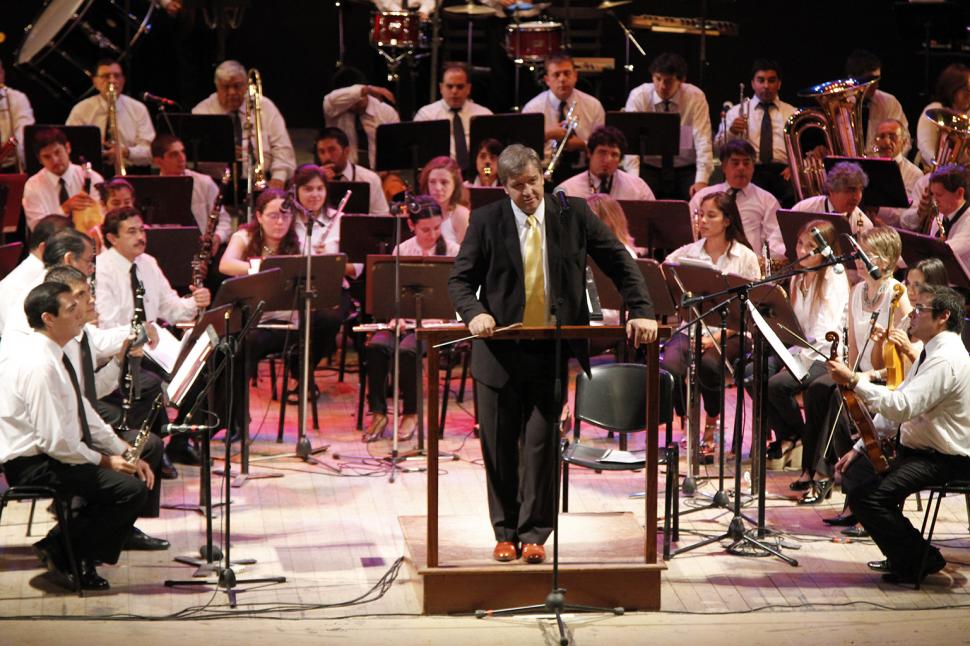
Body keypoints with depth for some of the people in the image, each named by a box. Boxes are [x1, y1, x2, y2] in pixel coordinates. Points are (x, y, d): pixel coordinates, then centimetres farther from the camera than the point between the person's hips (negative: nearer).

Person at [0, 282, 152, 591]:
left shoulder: (54, 356, 9)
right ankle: (60, 551, -4)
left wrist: (124, 452, 7)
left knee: (135, 474, 9)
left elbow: (84, 416, 17)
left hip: (52, 455, 10)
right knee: (131, 489, -18)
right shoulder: (39, 365, -23)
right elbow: (55, 441, -25)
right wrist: (105, 461, -14)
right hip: (32, 465, -10)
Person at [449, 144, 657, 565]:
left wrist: (641, 311, -10)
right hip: (500, 351, 1)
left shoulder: (574, 214, 1)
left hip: (553, 352, -1)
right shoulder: (487, 222, -1)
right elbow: (460, 280, 1)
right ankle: (505, 533, 17)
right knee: (500, 447, 6)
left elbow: (620, 265, 4)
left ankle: (533, 534, 3)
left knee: (541, 444, -4)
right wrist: (475, 312, -20)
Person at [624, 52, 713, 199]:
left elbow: (702, 141, -15)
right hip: (649, 169, 0)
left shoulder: (695, 97, -8)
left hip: (685, 169, 0)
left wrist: (701, 181, -27)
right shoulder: (638, 96, -7)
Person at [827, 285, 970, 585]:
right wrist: (859, 448, 10)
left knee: (866, 496, -23)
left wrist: (853, 380, -30)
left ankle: (921, 559, -6)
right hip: (917, 448, 11)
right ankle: (902, 553, 18)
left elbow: (901, 407, -32)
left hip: (945, 460, -11)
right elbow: (896, 404, 16)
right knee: (854, 469, 12)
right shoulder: (932, 352, 14)